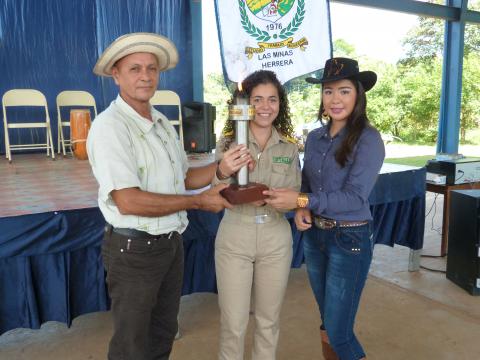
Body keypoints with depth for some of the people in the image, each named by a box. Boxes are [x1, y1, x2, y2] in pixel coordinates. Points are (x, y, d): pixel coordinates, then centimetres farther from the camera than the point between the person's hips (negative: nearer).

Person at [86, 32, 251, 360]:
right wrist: (199, 202, -17)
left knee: (163, 334, 24)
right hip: (134, 249, -7)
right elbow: (129, 202, -26)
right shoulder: (109, 126, -19)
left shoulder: (163, 123, 9)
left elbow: (184, 178, 14)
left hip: (171, 243, 8)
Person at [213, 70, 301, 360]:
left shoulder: (290, 147, 1)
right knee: (233, 322, 7)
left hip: (276, 239, 2)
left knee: (269, 320, 17)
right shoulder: (228, 142, -6)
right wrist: (223, 173, -33)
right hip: (234, 237, -2)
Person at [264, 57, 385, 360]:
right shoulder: (315, 137, 4)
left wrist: (303, 201, -26)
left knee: (339, 332, 0)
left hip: (350, 240, -6)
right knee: (328, 321, 20)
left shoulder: (368, 139, -15)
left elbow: (355, 197, -21)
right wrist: (301, 208, -8)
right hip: (315, 235, 6)